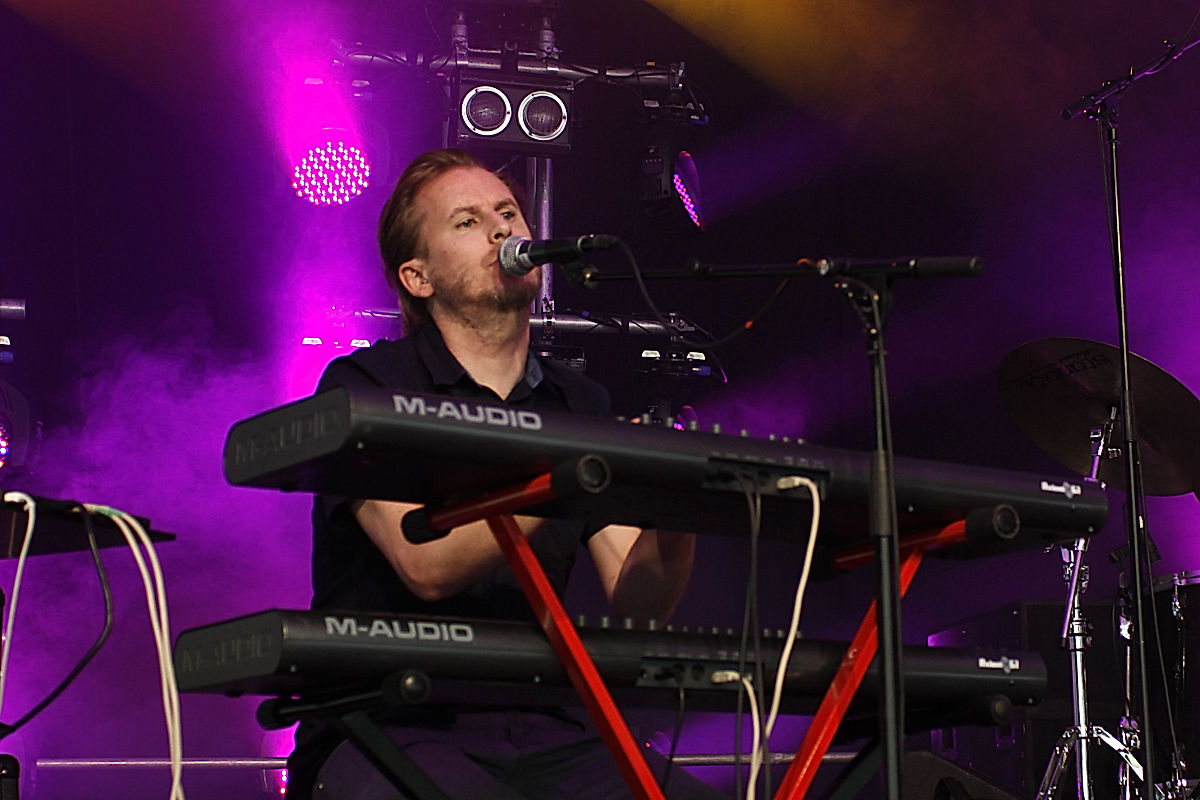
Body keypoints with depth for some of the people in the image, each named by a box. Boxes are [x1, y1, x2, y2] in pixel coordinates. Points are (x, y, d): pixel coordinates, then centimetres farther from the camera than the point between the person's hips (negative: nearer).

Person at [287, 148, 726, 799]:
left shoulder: (583, 407, 14)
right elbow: (427, 563, -16)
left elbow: (636, 605, 4)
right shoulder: (364, 386, 0)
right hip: (387, 731, -4)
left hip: (535, 735, 5)